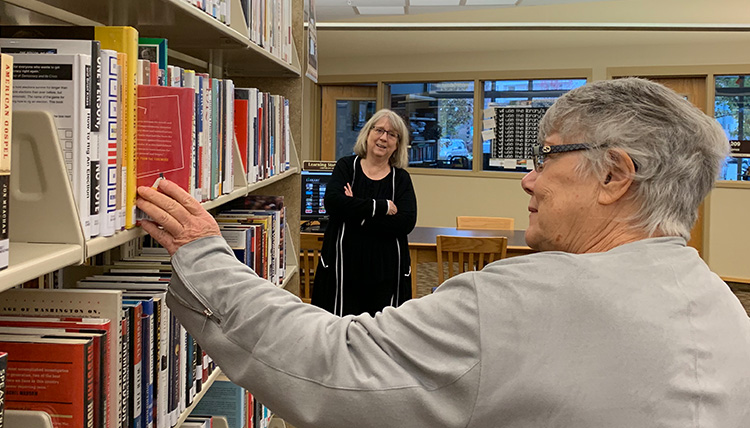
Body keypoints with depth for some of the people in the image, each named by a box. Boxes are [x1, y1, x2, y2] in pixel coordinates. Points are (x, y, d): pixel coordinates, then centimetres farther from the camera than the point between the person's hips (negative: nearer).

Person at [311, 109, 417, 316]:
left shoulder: (401, 178, 6)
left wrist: (358, 214, -15)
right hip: (344, 265, -1)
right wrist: (382, 207, -12)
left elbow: (406, 223, -9)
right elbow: (333, 202, -13)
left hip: (386, 271, 1)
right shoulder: (347, 166, 5)